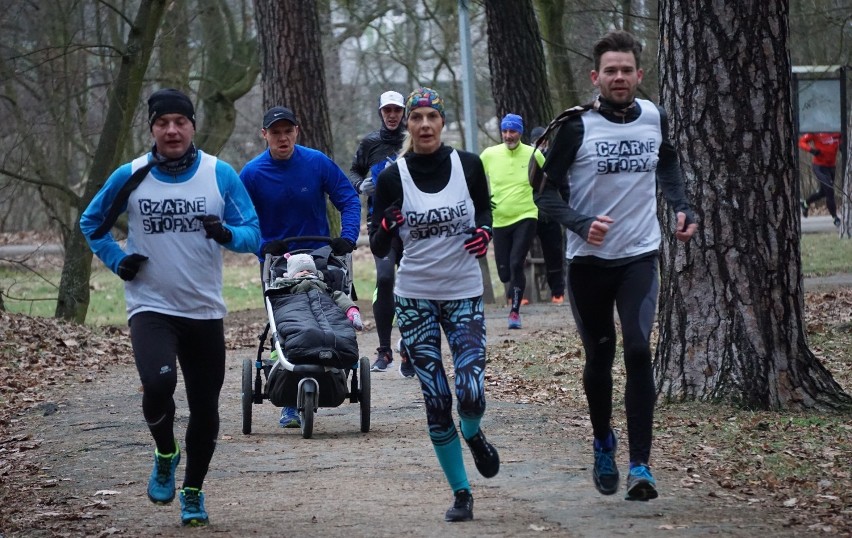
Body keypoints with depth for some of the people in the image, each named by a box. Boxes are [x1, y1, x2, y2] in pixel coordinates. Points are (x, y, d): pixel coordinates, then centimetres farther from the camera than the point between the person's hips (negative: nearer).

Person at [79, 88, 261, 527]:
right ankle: (165, 456, 3)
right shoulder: (131, 177, -2)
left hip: (205, 310, 2)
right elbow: (92, 223, 15)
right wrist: (117, 261, 0)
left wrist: (226, 233, -23)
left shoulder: (221, 174, -3)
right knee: (159, 383, -27)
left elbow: (253, 234, -2)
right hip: (151, 308, -2)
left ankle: (193, 492, 32)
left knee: (205, 409, 8)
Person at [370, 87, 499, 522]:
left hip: (464, 294, 0)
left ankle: (473, 436, 24)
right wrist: (387, 227, -25)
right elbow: (378, 249, -3)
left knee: (470, 393, -13)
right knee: (436, 399, -2)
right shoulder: (393, 176, -6)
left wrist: (484, 231, -8)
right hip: (415, 297, 0)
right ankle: (461, 493, 11)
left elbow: (485, 207, 15)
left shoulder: (468, 165, -4)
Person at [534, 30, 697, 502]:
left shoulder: (654, 119, 1)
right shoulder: (577, 126, -10)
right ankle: (603, 442, 35)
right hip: (589, 259, -1)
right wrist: (580, 224, -22)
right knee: (599, 356, 9)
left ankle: (640, 466, -12)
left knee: (638, 351, -13)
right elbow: (544, 189, -6)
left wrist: (681, 207, 6)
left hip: (640, 256, 1)